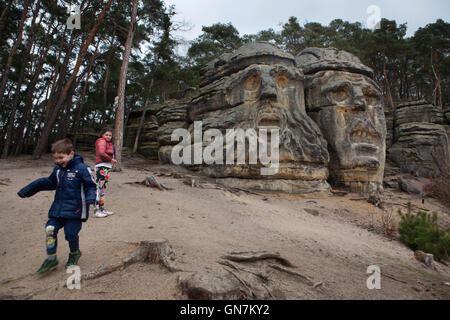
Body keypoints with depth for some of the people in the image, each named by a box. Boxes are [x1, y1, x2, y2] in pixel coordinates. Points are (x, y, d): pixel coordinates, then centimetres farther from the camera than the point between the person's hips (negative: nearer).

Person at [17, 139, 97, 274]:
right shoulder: (58, 169, 9)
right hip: (58, 207, 7)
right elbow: (49, 182, 24)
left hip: (75, 209, -7)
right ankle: (51, 259, 15)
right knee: (50, 229, -1)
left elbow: (91, 185, -9)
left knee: (71, 232, -4)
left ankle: (74, 253, 28)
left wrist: (90, 197, -27)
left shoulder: (82, 168, -13)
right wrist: (28, 190, 25)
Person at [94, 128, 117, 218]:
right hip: (101, 166, -10)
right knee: (99, 187, -10)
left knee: (103, 188, 13)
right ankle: (96, 210, -9)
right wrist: (111, 159, -12)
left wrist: (112, 160, 4)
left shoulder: (109, 143, 24)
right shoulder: (102, 141, -5)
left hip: (107, 167, 10)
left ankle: (102, 208, 20)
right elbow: (101, 153, -20)